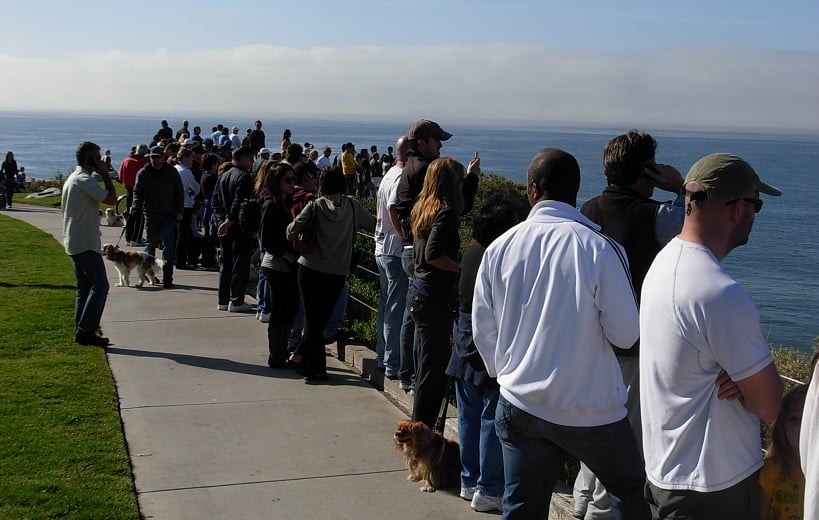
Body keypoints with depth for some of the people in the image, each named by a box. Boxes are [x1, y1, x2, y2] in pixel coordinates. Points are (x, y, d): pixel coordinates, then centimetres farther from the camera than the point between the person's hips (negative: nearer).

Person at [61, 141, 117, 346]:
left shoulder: (72, 179, 17)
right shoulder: (84, 180, -15)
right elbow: (111, 199, -20)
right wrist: (105, 175, -10)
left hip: (74, 242, 11)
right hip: (86, 243, -10)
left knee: (84, 287, 12)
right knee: (100, 285, -10)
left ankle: (81, 331, 12)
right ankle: (85, 331, -12)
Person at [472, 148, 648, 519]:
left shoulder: (499, 248, -4)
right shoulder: (599, 248, -16)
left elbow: (483, 329, 5)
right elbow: (626, 334, -13)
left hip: (520, 404, 3)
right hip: (589, 410, -3)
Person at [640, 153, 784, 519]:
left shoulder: (665, 260, 2)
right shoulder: (721, 294, -27)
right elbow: (768, 406, -20)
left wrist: (737, 380, -8)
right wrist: (743, 386, -1)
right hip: (715, 487, -8)